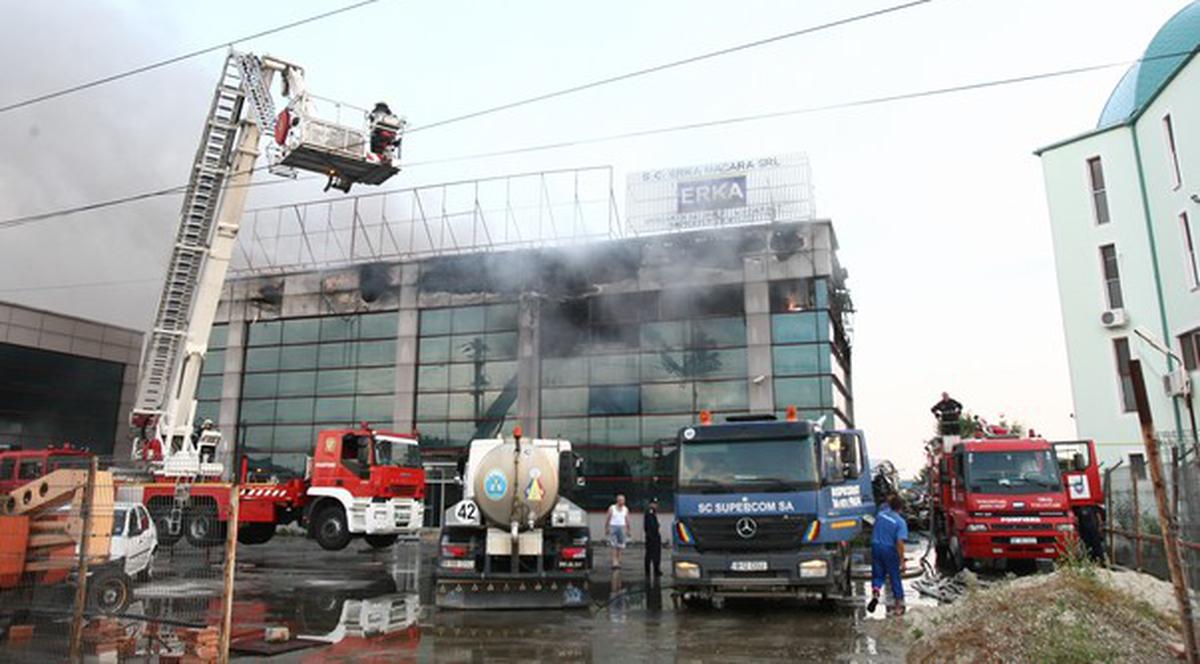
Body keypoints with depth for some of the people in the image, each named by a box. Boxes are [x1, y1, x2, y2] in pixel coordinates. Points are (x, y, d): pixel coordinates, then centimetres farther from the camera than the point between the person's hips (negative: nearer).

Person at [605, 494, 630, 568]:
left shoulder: (626, 509, 8)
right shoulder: (612, 508, 2)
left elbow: (627, 520, 12)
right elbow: (607, 519, 6)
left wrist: (628, 530, 11)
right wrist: (606, 528, 5)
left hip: (622, 528, 3)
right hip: (613, 527, -3)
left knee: (620, 547, 2)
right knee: (614, 546, -10)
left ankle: (618, 560, 14)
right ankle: (614, 562, -14)